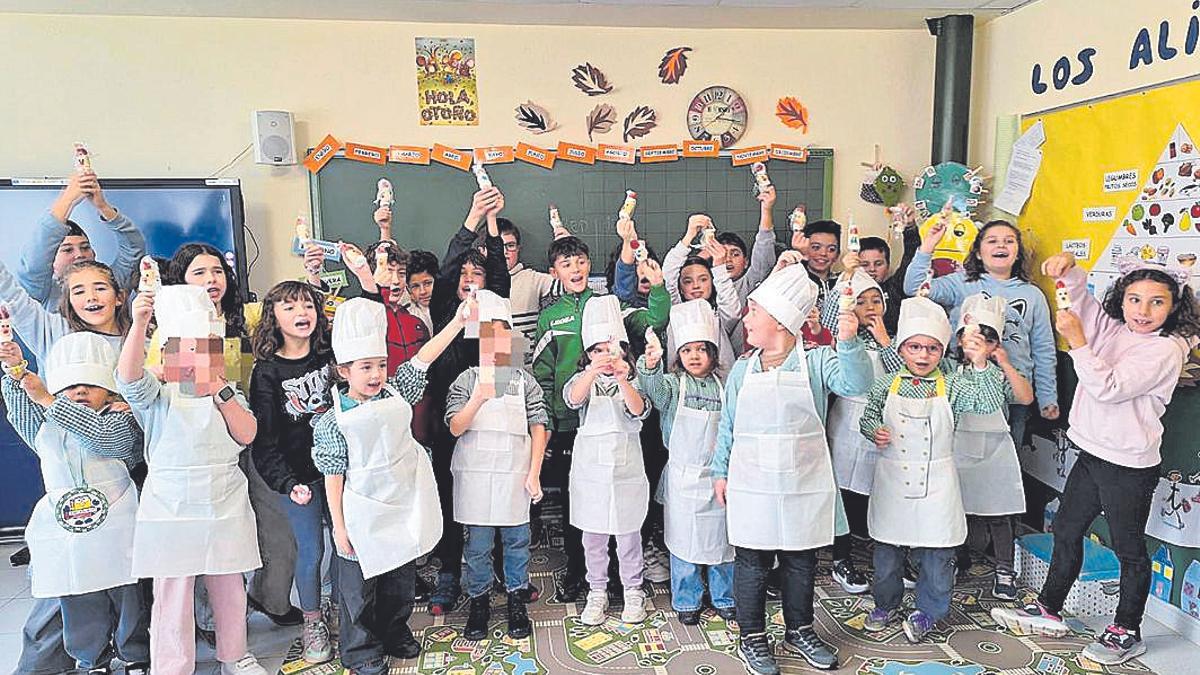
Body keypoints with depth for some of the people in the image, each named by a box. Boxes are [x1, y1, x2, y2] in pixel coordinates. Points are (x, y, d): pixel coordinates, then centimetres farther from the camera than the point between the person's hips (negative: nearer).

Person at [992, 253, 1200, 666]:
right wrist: (1069, 269, -14)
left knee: (1129, 549, 8)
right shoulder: (1111, 328, 2)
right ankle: (1048, 610, 30)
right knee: (1066, 531, 16)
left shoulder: (1166, 348, -17)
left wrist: (1078, 341, -27)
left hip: (1129, 466, -7)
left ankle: (1127, 633, 25)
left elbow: (1108, 388, -25)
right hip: (1091, 452, 7)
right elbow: (1080, 296, 7)